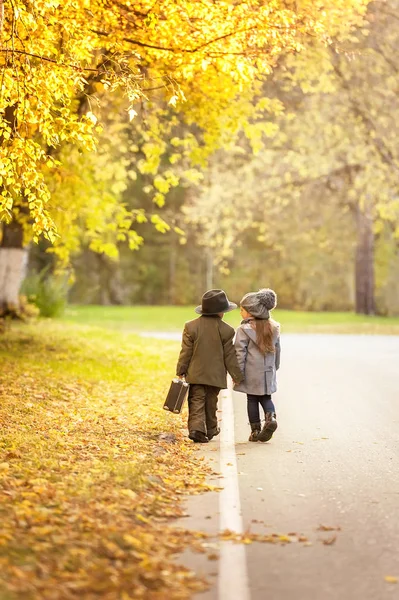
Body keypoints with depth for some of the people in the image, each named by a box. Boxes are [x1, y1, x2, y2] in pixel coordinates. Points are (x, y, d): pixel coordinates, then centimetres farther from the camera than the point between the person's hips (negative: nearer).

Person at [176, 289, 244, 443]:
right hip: (215, 375, 0)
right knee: (211, 403, 15)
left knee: (196, 402, 0)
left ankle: (196, 429, -18)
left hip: (196, 374, 0)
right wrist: (237, 376, 8)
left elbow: (186, 352, -3)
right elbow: (229, 356, -2)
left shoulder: (191, 326, -5)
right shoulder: (226, 330, -7)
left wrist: (180, 372, 6)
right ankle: (210, 430, 27)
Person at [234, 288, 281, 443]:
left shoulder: (244, 329, -11)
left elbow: (240, 353, -12)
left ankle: (255, 430, 7)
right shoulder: (273, 328, 7)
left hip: (251, 373, -4)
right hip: (268, 372, 4)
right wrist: (274, 367, 25)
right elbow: (277, 350, 14)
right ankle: (271, 417, -14)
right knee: (266, 398, 14)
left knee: (252, 400, 6)